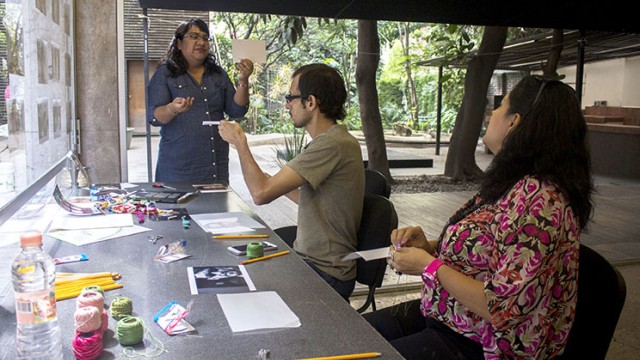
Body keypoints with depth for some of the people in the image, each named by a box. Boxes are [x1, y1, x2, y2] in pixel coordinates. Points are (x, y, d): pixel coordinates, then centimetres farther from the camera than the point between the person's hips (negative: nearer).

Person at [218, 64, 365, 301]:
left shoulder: (333, 145, -23)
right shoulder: (332, 140, 10)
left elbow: (261, 193, -24)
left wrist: (240, 142, -11)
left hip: (324, 274, -9)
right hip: (307, 258, 9)